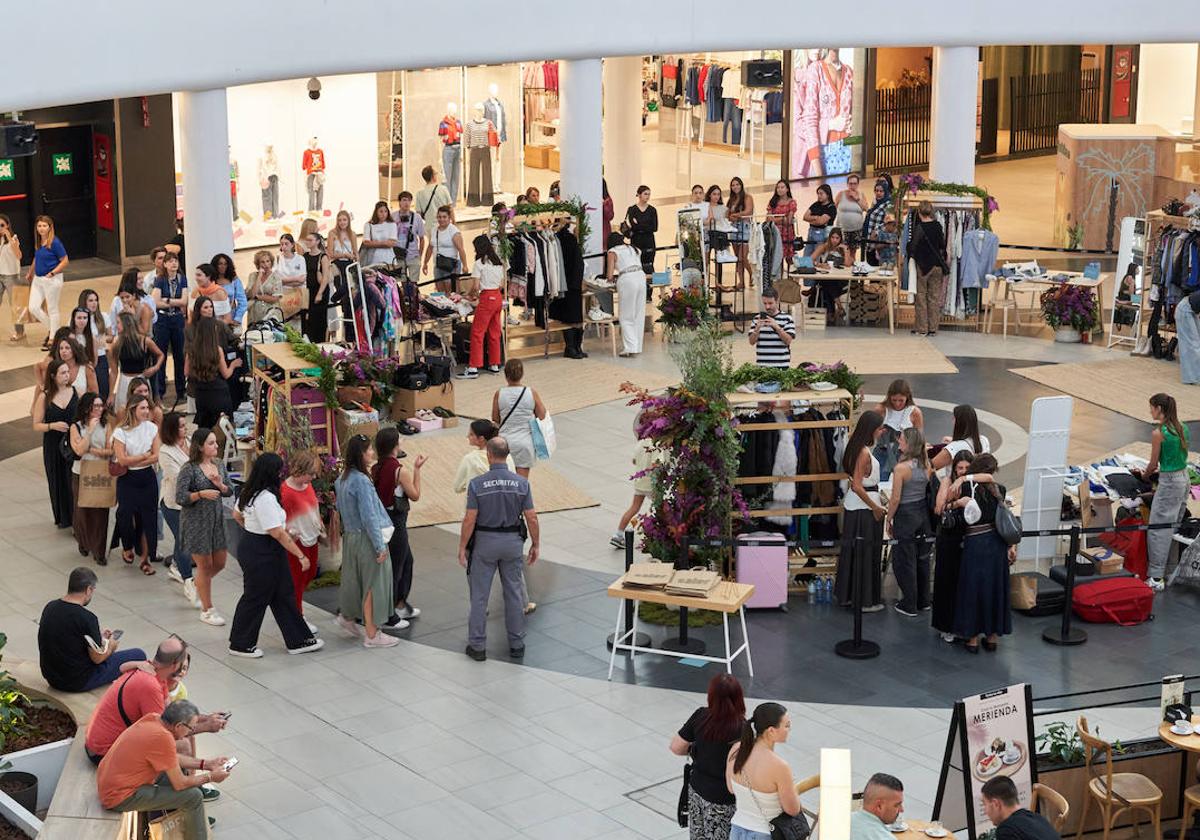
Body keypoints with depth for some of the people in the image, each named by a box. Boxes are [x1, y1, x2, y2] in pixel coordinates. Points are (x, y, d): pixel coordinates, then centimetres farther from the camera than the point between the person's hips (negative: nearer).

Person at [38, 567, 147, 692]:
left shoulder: (49, 608, -1)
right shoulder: (86, 618, -25)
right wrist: (111, 646, 5)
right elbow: (97, 657, -17)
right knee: (139, 655, 4)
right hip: (78, 681, -8)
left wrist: (98, 636, 20)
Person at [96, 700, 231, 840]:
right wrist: (210, 777, -2)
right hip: (120, 798, -9)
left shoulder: (152, 718, -1)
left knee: (178, 769, 22)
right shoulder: (163, 737, -26)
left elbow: (174, 759, 15)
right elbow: (180, 784, -16)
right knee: (194, 796, -8)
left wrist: (205, 764, 12)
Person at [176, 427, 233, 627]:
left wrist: (220, 485, -11)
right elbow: (180, 497, -17)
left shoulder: (219, 465, 5)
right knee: (205, 565, 2)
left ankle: (199, 586, 43)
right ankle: (207, 610, 15)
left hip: (217, 520, 6)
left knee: (219, 563, 13)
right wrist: (201, 494, -30)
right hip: (196, 522, -6)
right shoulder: (189, 469, -15)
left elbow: (230, 491, 10)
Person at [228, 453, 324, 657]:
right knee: (256, 598, 5)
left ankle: (298, 640, 23)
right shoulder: (266, 498, -26)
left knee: (283, 595, 15)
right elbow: (278, 534, -26)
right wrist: (301, 556, -19)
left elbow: (237, 515, 19)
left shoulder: (249, 492, 4)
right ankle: (241, 645, 20)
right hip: (262, 554, -10)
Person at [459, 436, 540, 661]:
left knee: (479, 595, 7)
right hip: (512, 541, 2)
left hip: (484, 542, -2)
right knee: (514, 594, 12)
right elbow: (531, 518, -5)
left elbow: (470, 519, -12)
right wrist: (535, 544, 7)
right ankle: (517, 644, 18)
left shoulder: (477, 484, -14)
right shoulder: (521, 483, -8)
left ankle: (477, 646, 12)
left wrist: (462, 547, -2)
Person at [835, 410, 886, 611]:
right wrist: (875, 507, -16)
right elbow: (857, 486, -23)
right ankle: (866, 600, 10)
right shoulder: (864, 453, -22)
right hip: (864, 508, -9)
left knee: (852, 550, 16)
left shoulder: (856, 448, 6)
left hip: (852, 506, 9)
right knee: (867, 552, 1)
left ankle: (847, 595, 25)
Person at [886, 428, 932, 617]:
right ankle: (923, 601, 28)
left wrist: (889, 520, -4)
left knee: (904, 561, 6)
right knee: (922, 558, 17)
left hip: (906, 515, -6)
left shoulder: (901, 468, -20)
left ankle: (909, 605, 13)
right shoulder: (926, 465, -3)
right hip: (923, 513, 6)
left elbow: (896, 498, -16)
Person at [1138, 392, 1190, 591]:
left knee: (1158, 531, -3)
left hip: (1169, 483, -8)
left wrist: (1144, 476, 12)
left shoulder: (1158, 433, -17)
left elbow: (1153, 464, -9)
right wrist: (1156, 471, 19)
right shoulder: (1181, 428, 7)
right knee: (1173, 529, 17)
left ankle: (1156, 578, -4)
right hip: (1184, 480, 8)